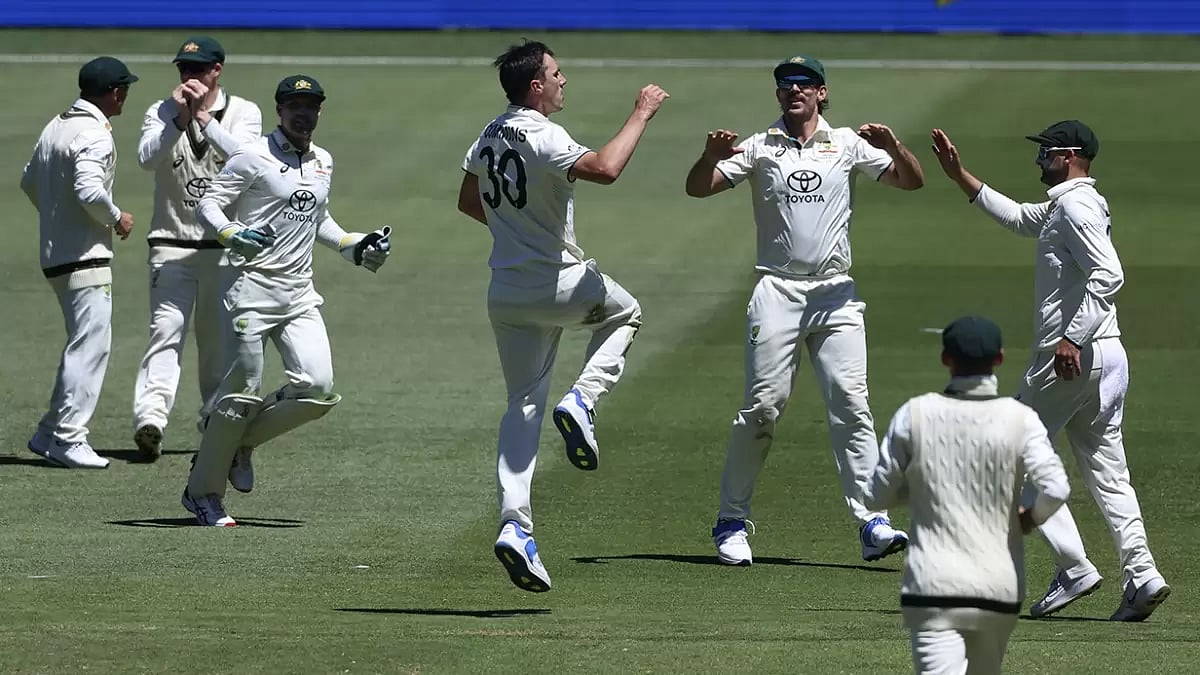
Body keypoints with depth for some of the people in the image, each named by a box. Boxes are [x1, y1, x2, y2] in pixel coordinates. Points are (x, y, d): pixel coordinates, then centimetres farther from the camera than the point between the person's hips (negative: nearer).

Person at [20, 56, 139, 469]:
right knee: (91, 345, -7)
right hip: (85, 257, -10)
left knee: (84, 345, 16)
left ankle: (50, 434, 16)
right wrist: (116, 219, -12)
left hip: (55, 253, 10)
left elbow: (29, 181, 22)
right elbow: (88, 190, -28)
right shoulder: (94, 135, -16)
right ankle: (67, 439, -9)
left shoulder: (56, 127, 12)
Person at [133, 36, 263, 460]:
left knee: (219, 337, 9)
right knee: (167, 329, -16)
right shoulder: (161, 113, 3)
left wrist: (204, 118, -24)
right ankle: (150, 416, -30)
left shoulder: (244, 113, 1)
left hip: (225, 245, 1)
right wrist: (180, 120, -26)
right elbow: (147, 159, -15)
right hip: (172, 245, -1)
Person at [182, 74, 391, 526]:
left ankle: (239, 441, 14)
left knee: (317, 388, -9)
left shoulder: (323, 163, 16)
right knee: (242, 393, -5)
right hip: (253, 288, -6)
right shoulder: (253, 157, -6)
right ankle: (202, 492, 10)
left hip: (300, 294, 6)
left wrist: (356, 247, 17)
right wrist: (233, 234, -26)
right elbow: (208, 205, -8)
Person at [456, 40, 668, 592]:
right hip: (558, 285, -7)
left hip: (506, 293, 7)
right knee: (624, 312, 24)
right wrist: (641, 115, -24)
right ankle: (582, 400, 0)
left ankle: (515, 526, -6)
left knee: (523, 406, 7)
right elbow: (604, 169, -36)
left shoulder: (490, 137, 8)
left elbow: (468, 202, 23)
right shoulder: (541, 138, -19)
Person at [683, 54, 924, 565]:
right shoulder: (759, 148, 8)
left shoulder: (846, 144, 11)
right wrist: (710, 156, -23)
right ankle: (732, 523, 4)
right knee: (763, 406, -5)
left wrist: (893, 146, -14)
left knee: (851, 404, -9)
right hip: (778, 291, -1)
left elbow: (912, 181, 7)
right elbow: (698, 188, -1)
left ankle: (872, 523, -12)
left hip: (835, 294, 1)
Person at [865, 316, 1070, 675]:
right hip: (1000, 588, 2)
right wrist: (1031, 518, 6)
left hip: (933, 585, -2)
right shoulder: (1020, 420, -4)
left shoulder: (914, 416, -3)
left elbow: (876, 496, 3)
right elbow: (1055, 489, -16)